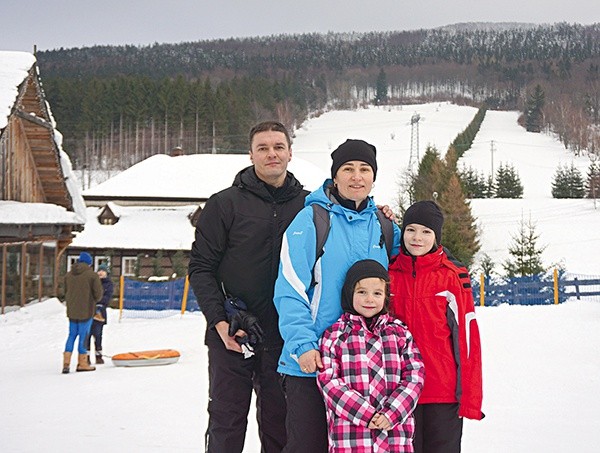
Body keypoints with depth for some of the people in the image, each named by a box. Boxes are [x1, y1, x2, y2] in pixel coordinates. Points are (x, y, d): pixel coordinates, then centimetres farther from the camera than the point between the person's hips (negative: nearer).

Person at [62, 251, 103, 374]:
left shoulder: (68, 275, 7)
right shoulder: (92, 275, -10)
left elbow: (66, 292, 14)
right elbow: (98, 294, -9)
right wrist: (93, 300, 11)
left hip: (72, 311, 5)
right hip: (86, 311, -5)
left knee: (72, 335, 13)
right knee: (83, 336, 2)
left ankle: (66, 362, 5)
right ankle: (82, 363, 9)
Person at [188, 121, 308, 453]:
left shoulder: (308, 205, 8)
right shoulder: (225, 204, 0)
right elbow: (201, 267, -2)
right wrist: (219, 322, -11)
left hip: (284, 338, 2)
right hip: (230, 337, -2)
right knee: (226, 426, 4)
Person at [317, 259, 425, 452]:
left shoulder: (401, 334, 11)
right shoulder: (334, 336, 4)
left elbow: (414, 375, 4)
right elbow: (328, 381, -4)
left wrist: (391, 413, -10)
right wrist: (365, 414, -13)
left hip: (396, 435, 2)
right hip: (350, 436, -2)